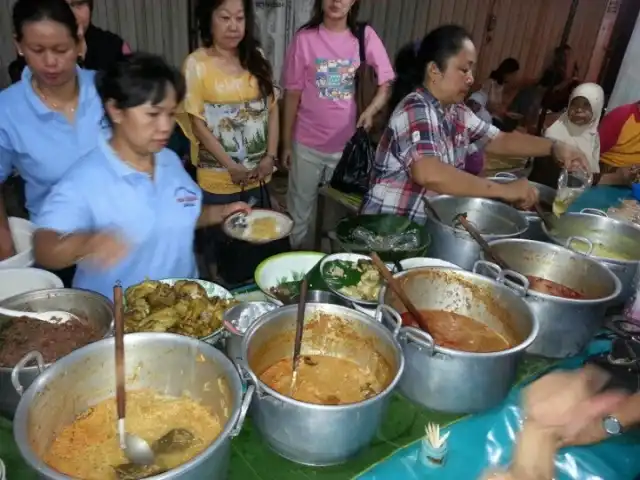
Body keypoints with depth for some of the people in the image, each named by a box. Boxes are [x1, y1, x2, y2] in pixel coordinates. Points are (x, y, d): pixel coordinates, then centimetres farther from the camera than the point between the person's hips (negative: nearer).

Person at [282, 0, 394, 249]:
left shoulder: (365, 36, -1)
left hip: (348, 144, 1)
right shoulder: (304, 38, -4)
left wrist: (371, 110, -20)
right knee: (300, 210, 12)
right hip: (307, 144, -1)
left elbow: (388, 82, 0)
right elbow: (292, 93, -1)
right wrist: (286, 143, 1)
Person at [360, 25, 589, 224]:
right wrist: (504, 190, -31)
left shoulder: (457, 111, 7)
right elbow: (428, 173, -36)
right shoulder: (415, 109, -19)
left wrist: (554, 147, 2)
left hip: (427, 226, 8)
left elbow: (500, 139, 17)